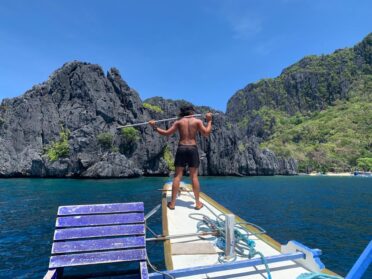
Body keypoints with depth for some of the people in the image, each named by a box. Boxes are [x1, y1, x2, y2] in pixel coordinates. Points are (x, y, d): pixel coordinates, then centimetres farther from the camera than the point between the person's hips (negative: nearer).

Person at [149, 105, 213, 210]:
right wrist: (209, 121, 13)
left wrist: (155, 127, 15)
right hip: (193, 148, 0)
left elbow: (167, 133, 5)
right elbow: (206, 133, 2)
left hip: (181, 148, 1)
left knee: (177, 176, 4)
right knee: (194, 176, 5)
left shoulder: (178, 122, 6)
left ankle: (172, 203, 7)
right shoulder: (198, 121, 4)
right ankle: (198, 203, 10)